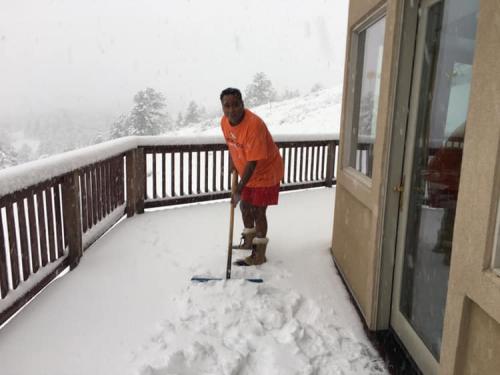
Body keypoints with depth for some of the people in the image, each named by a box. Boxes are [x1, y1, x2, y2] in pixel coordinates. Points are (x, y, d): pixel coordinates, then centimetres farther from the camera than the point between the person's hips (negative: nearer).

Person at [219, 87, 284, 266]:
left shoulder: (254, 125, -33)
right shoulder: (224, 121, -9)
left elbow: (253, 162, -32)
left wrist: (238, 190, -30)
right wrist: (234, 165, 18)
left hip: (266, 172, -8)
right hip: (248, 172, 8)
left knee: (258, 212, -2)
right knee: (244, 206, 17)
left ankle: (259, 255, 13)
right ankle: (249, 241, 39)